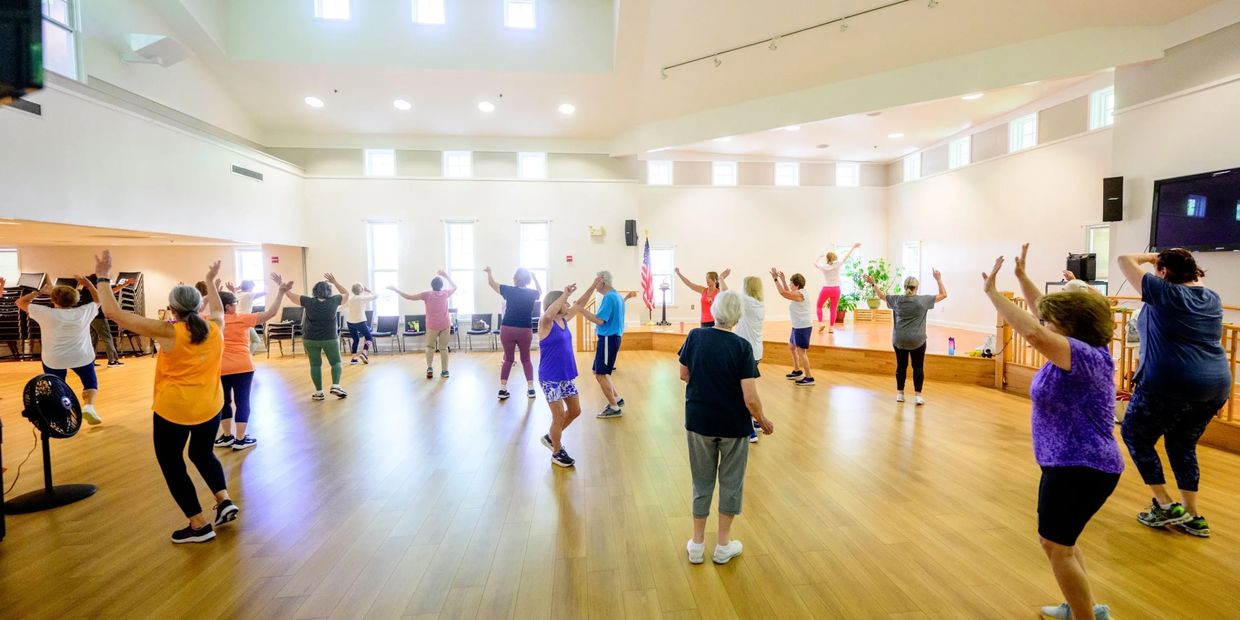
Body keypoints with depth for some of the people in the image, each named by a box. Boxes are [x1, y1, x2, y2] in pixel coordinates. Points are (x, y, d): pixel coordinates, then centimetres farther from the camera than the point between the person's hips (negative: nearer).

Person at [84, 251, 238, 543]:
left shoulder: (168, 332, -16)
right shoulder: (215, 327, -3)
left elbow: (114, 313, -10)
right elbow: (217, 309, 23)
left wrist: (103, 278, -1)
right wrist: (211, 281, 34)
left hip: (173, 409, -5)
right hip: (210, 407, 5)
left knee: (172, 465, 12)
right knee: (202, 454, 27)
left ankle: (199, 526, 12)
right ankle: (225, 500, 10)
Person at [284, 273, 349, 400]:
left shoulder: (308, 302, -7)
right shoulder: (334, 301, -7)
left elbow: (290, 295, 3)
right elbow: (346, 294, 11)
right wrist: (335, 282, 13)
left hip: (311, 339, 1)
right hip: (330, 339, -1)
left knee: (315, 365, 7)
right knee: (336, 362, 11)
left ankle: (319, 392, 9)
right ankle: (335, 386, -7)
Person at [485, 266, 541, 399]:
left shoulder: (509, 290, -3)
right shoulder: (532, 293, 1)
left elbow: (492, 283, 11)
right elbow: (540, 291, 26)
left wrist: (489, 272, 27)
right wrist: (534, 276, 30)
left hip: (507, 329, 0)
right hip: (525, 331, 0)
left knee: (508, 359, 13)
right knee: (526, 359, 16)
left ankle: (502, 389, 8)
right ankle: (530, 389, 9)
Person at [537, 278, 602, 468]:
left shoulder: (564, 319, 6)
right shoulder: (546, 323, -16)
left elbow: (580, 305, 17)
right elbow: (547, 314, -40)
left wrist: (593, 288, 13)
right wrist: (565, 294, -40)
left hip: (567, 376, 8)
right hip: (551, 378, -8)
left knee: (575, 411, 16)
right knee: (559, 416, 1)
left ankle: (551, 437, 36)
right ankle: (557, 453, 21)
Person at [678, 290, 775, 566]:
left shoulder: (695, 336, -8)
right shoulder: (741, 346, -17)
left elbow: (684, 375, 5)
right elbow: (750, 398, -19)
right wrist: (763, 421, -1)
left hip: (699, 421, 3)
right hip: (733, 425, -2)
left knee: (702, 482, 17)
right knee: (731, 483, 16)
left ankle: (697, 545, 26)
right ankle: (723, 546, 28)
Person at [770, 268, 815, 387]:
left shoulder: (799, 294, -20)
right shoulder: (799, 293, 11)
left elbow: (783, 293, -27)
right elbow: (788, 292, 25)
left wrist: (776, 279, -21)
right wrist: (783, 279, 17)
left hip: (803, 327, -11)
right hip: (798, 327, 11)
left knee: (801, 352, -9)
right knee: (791, 347, 23)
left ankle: (809, 378, -5)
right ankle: (797, 371, 35)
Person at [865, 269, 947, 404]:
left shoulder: (897, 300, 0)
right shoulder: (923, 300, -6)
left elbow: (881, 295, 15)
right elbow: (944, 295, 4)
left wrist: (873, 284, 21)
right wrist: (939, 279, 9)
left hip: (899, 340, 2)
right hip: (917, 340, -2)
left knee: (901, 366, 10)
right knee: (918, 367, 5)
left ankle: (900, 394, 15)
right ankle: (917, 396, 3)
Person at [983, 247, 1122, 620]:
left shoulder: (1085, 355, -22)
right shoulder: (1082, 351, 6)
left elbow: (1034, 333, -39)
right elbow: (1042, 314, 17)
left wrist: (993, 292, -33)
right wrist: (1022, 277, 14)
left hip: (1080, 468, -11)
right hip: (1070, 464, 11)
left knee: (1057, 546, -1)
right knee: (1057, 541, 21)